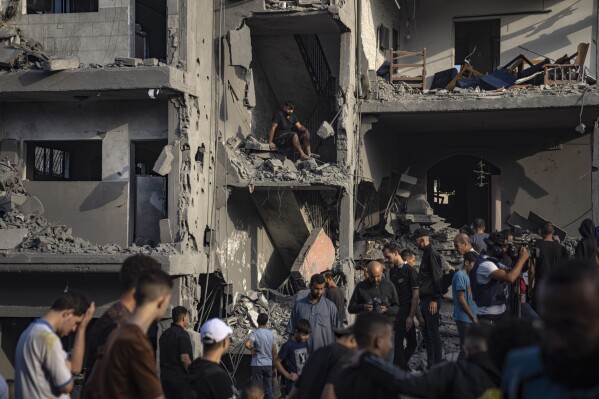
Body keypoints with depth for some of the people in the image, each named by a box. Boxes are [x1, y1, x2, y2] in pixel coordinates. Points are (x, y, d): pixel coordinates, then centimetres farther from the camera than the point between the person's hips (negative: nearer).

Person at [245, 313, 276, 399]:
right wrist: (273, 364, 19)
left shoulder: (255, 333, -12)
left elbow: (247, 344, -31)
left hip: (257, 364, -5)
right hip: (268, 364, 5)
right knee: (268, 388, 9)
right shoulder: (271, 333, 5)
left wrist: (252, 349, -11)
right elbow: (274, 352, 9)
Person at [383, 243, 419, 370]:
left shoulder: (410, 270, -7)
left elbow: (415, 295, -9)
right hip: (394, 312, 5)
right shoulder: (392, 271, 12)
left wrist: (411, 316, -14)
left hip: (405, 313, -5)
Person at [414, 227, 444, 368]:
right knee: (426, 333, 13)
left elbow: (437, 277, -19)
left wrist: (434, 300, -22)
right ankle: (430, 363, 20)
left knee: (433, 333, -7)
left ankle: (437, 365, -3)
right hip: (424, 299, 10)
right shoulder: (427, 254, 18)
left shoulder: (432, 255, -12)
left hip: (431, 300, -10)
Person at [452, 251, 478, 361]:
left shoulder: (467, 276, 17)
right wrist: (473, 317, -12)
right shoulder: (460, 275, -10)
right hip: (464, 318, -9)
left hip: (470, 319, 9)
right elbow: (461, 299, -14)